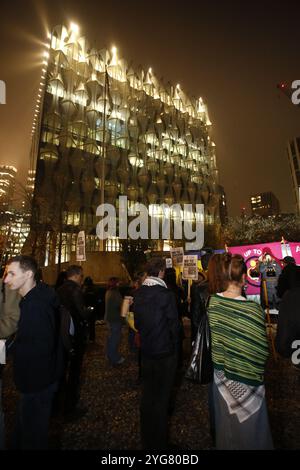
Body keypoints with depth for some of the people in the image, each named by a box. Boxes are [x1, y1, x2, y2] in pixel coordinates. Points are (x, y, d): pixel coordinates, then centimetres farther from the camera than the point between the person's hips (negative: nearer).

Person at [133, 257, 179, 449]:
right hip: (165, 352, -6)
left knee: (147, 395, 23)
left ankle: (146, 438, 44)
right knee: (161, 397, 12)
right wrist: (174, 346, 3)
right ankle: (159, 442, 30)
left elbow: (137, 322, 4)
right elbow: (174, 325, -15)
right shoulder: (166, 294, -23)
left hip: (146, 351, 6)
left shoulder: (138, 293, -5)